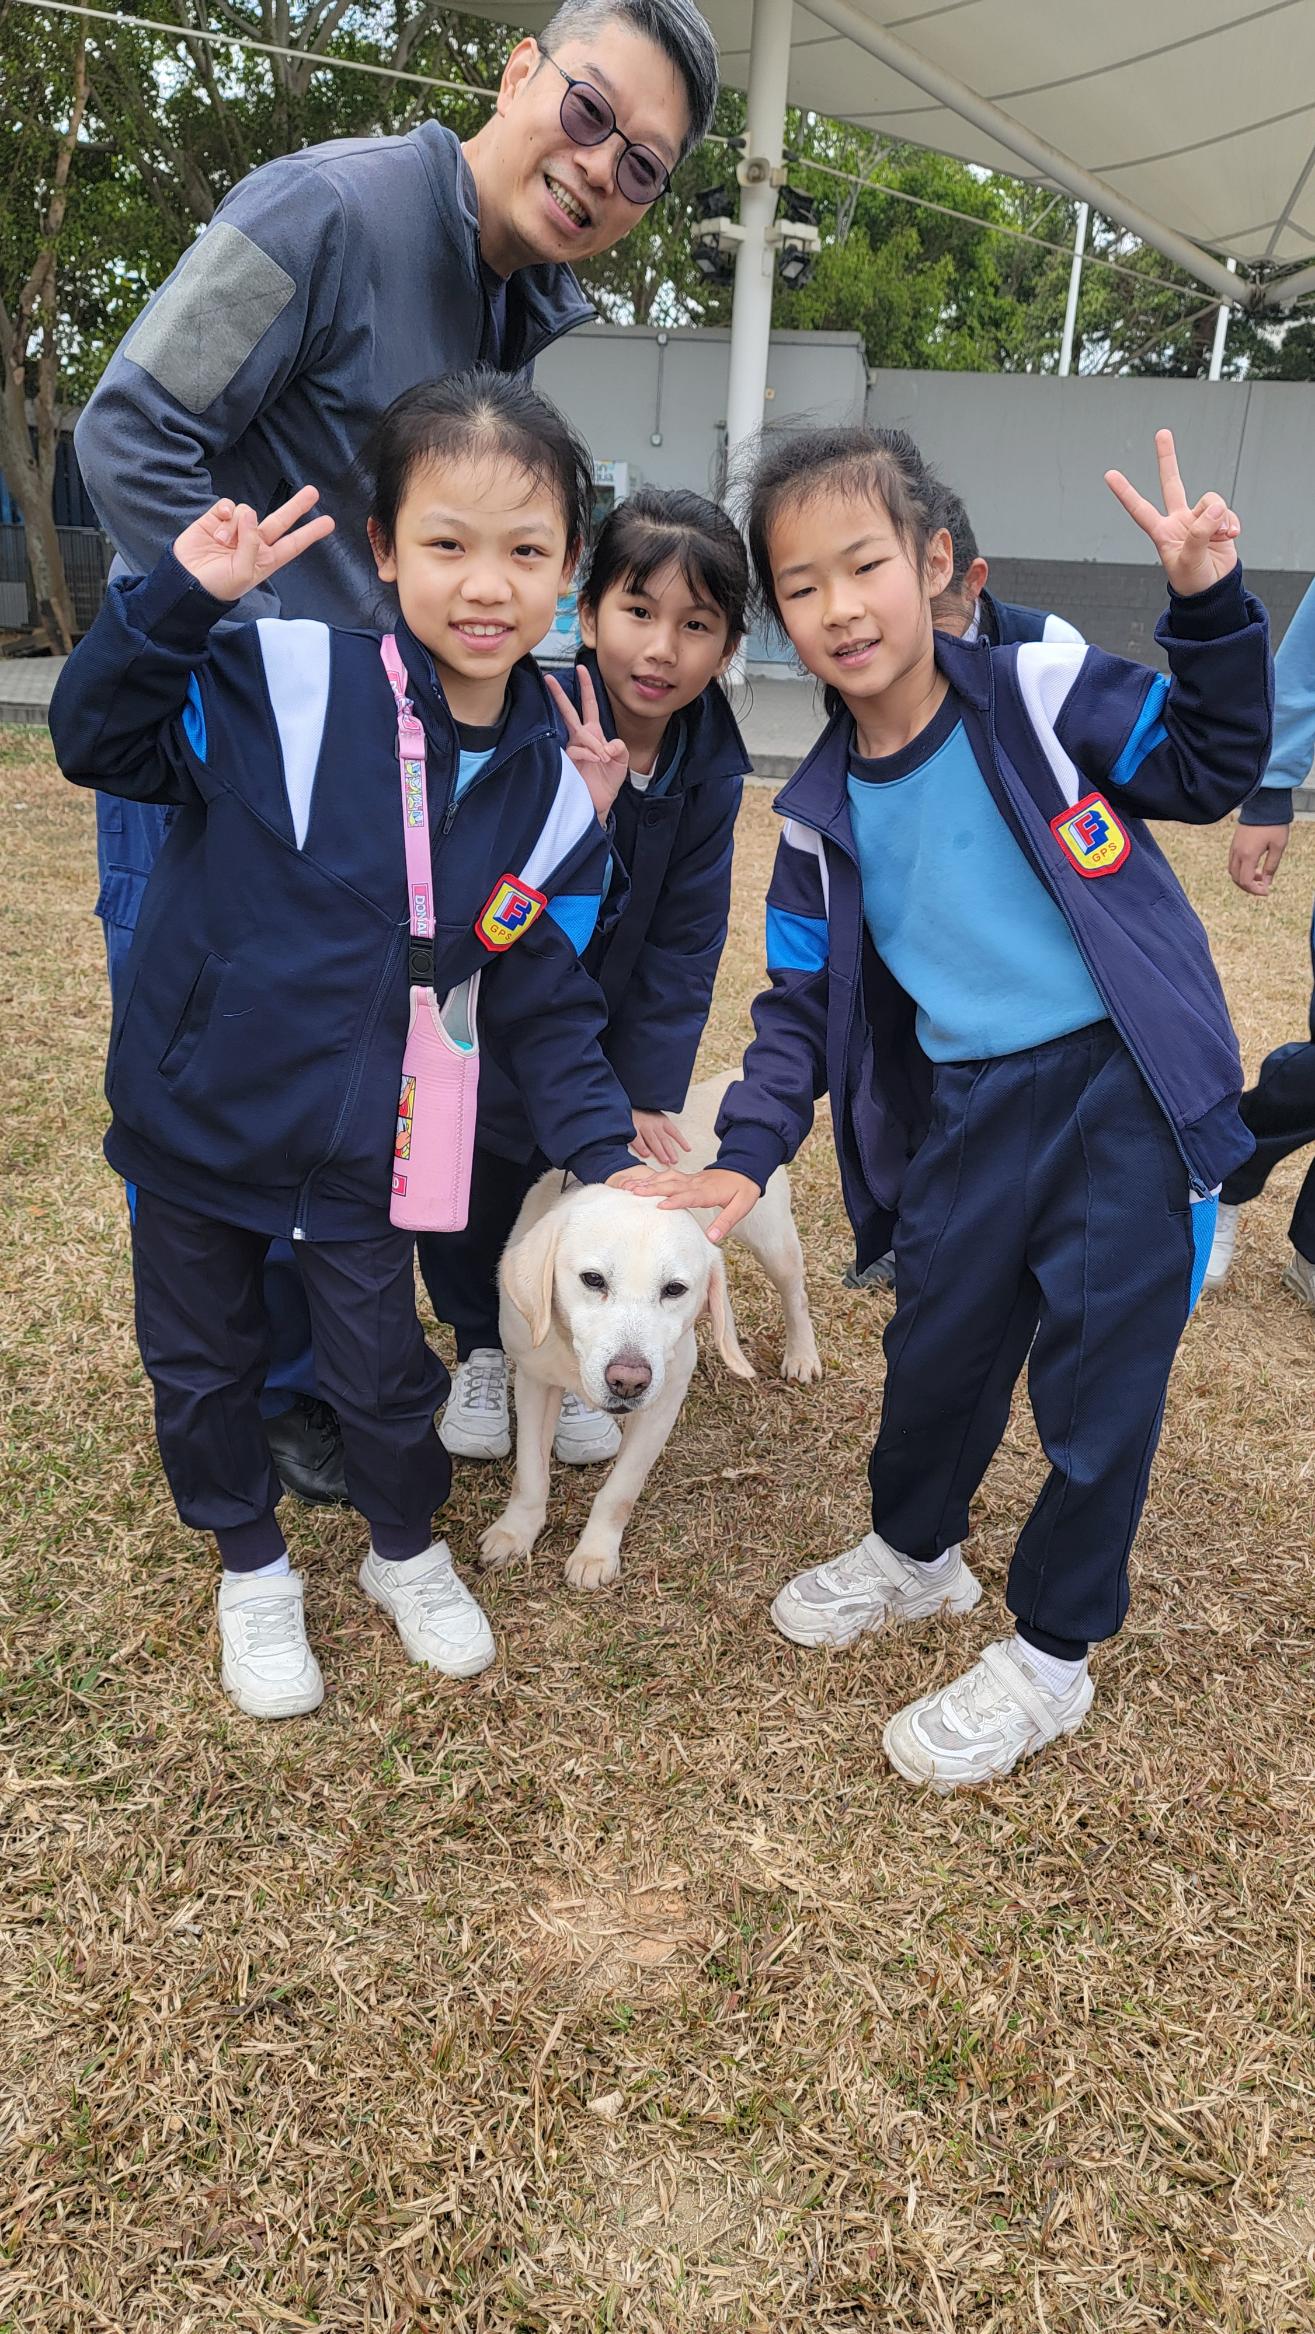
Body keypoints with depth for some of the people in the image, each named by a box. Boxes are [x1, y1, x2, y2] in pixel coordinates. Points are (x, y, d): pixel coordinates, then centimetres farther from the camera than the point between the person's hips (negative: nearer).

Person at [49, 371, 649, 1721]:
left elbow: (545, 1010, 0)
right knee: (203, 1370, 16)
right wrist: (179, 596, -24)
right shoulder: (280, 684, -16)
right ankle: (251, 1567, 43)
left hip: (360, 1153, 1)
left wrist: (607, 1154, -10)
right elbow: (95, 740, -11)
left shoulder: (550, 797, -7)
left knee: (384, 1374, 15)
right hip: (192, 1118, -1)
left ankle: (406, 1551, 45)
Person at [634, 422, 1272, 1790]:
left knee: (1099, 1371, 3)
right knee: (937, 1345, 15)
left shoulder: (1044, 696, -8)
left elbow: (1208, 766, -3)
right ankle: (915, 1553, 45)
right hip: (965, 1114, 4)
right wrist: (749, 1153, -1)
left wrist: (1209, 607, -18)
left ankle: (1050, 1654, 24)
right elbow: (803, 1000, 8)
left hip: (1127, 1088, -3)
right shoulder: (825, 814, 3)